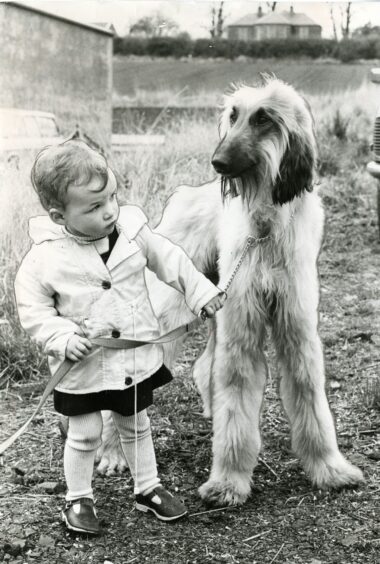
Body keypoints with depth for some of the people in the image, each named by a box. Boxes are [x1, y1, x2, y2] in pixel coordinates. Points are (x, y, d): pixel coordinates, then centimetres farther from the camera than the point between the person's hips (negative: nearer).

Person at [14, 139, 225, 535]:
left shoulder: (132, 230, -11)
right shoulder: (45, 258, -20)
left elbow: (169, 260, 3)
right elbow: (33, 309, -11)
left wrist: (200, 291, 3)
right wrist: (62, 337, -24)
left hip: (136, 357, 3)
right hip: (84, 366, -3)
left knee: (136, 426, 21)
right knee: (85, 435, 9)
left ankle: (148, 488, 39)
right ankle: (78, 499, 31)